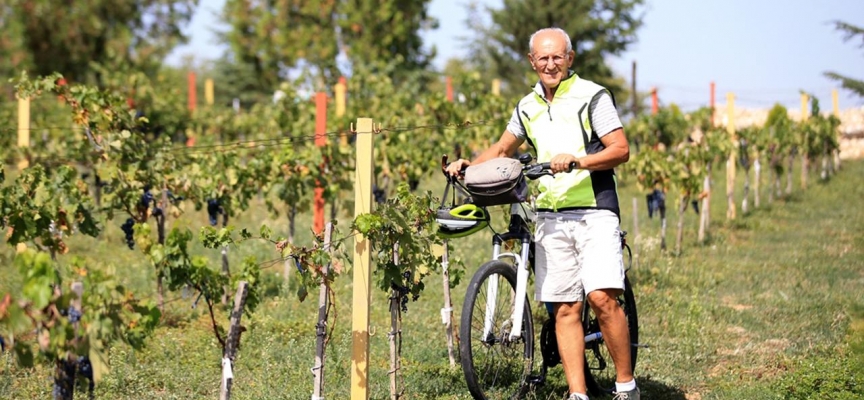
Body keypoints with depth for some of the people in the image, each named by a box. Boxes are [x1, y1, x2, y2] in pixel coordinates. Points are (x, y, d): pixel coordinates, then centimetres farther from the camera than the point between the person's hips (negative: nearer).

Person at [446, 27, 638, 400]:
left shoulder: (592, 96, -2)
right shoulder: (528, 107, 15)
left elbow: (620, 150, -9)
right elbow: (502, 149, 28)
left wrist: (576, 160, -22)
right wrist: (467, 165, 11)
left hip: (594, 212, -5)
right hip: (550, 219, 5)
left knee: (602, 298, -17)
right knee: (565, 309, 2)